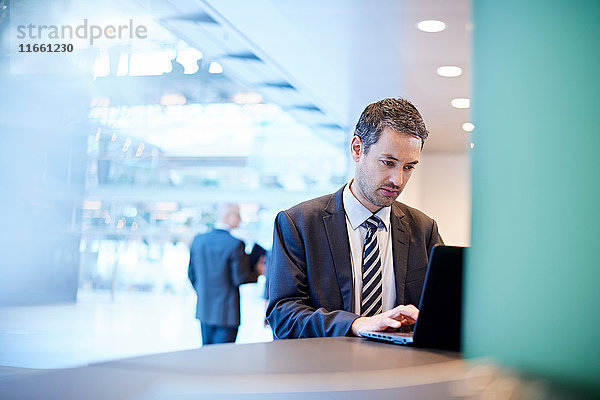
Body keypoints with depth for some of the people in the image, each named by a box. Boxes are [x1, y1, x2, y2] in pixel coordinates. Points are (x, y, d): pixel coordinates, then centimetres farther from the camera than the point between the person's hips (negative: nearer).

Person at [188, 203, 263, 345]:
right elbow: (240, 279, -15)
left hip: (204, 310, 6)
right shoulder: (235, 244, -17)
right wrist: (257, 272, 4)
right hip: (226, 312, -6)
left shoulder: (198, 239, 3)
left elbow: (192, 273, 10)